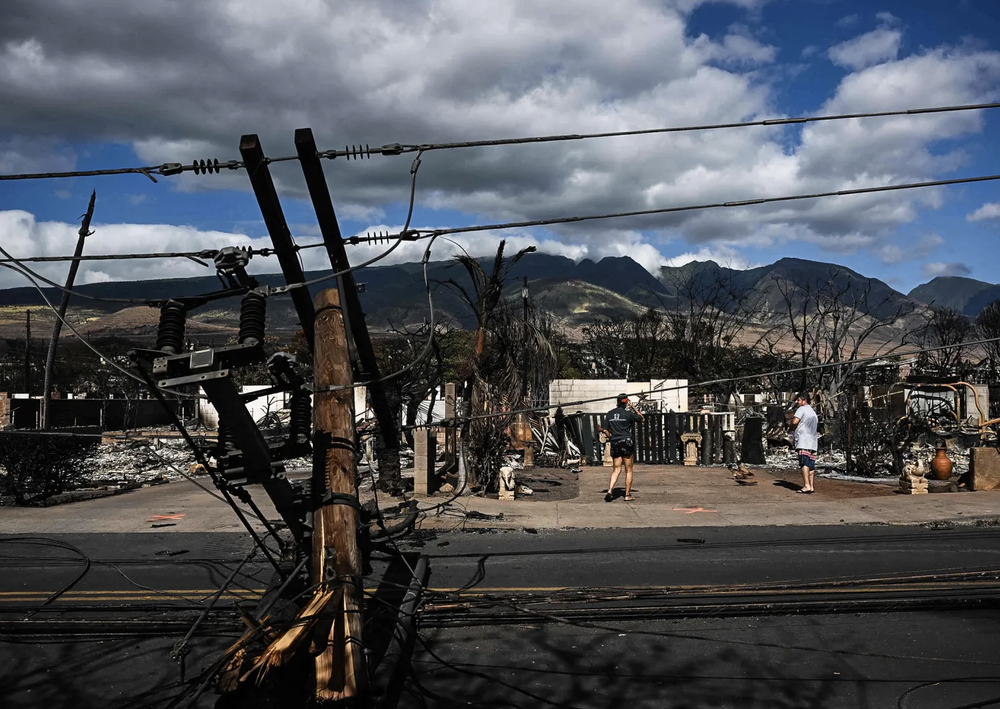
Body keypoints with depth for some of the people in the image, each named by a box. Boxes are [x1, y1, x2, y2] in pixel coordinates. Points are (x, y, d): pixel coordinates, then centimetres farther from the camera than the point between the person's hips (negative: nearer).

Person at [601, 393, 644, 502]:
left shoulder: (609, 414, 5)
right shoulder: (628, 413, -7)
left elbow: (605, 430, 5)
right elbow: (641, 418, 7)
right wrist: (633, 407, 11)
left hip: (615, 444, 4)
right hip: (626, 442, -4)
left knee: (617, 469, 11)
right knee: (628, 470, 7)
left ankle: (610, 490, -9)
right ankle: (627, 495, 11)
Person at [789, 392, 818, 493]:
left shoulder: (802, 409, -2)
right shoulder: (813, 412, 27)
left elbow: (795, 422, -16)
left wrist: (792, 429, 6)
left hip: (803, 441, -9)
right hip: (813, 441, 9)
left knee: (804, 463, -13)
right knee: (811, 465, 7)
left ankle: (806, 486, -20)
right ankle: (811, 486, 7)